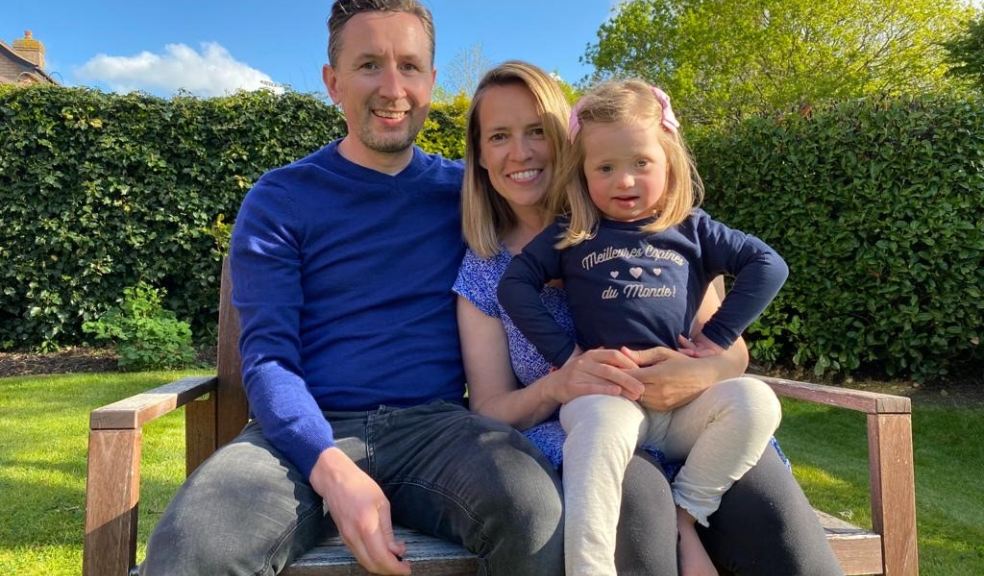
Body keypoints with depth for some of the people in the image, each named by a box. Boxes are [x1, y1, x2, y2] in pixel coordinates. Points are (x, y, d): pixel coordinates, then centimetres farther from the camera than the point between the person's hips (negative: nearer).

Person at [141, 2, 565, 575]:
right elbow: (269, 356, -4)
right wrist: (333, 470, -21)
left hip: (436, 422, 2)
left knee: (538, 512, -31)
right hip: (310, 431, -1)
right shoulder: (279, 201, 5)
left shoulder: (467, 190, 12)